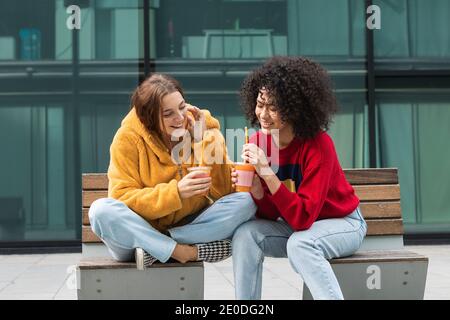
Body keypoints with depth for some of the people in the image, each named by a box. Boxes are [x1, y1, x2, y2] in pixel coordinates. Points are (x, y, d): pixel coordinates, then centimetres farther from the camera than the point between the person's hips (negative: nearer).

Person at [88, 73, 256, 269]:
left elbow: (225, 192, -9)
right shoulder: (128, 138, -11)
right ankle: (192, 252, -28)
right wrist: (175, 192, -28)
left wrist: (204, 142, -19)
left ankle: (154, 250, -22)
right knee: (101, 210, -31)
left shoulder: (204, 127, -4)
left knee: (244, 202, -20)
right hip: (140, 232, -2)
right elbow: (122, 198, -17)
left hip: (190, 227, 2)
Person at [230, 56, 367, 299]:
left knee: (299, 244, -35)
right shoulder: (257, 143, -10)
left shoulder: (318, 145, -26)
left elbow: (303, 217, -31)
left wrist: (267, 173, -36)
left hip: (341, 222, -5)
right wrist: (256, 190, -27)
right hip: (296, 225, 5)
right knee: (245, 234, -20)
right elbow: (271, 215, -6)